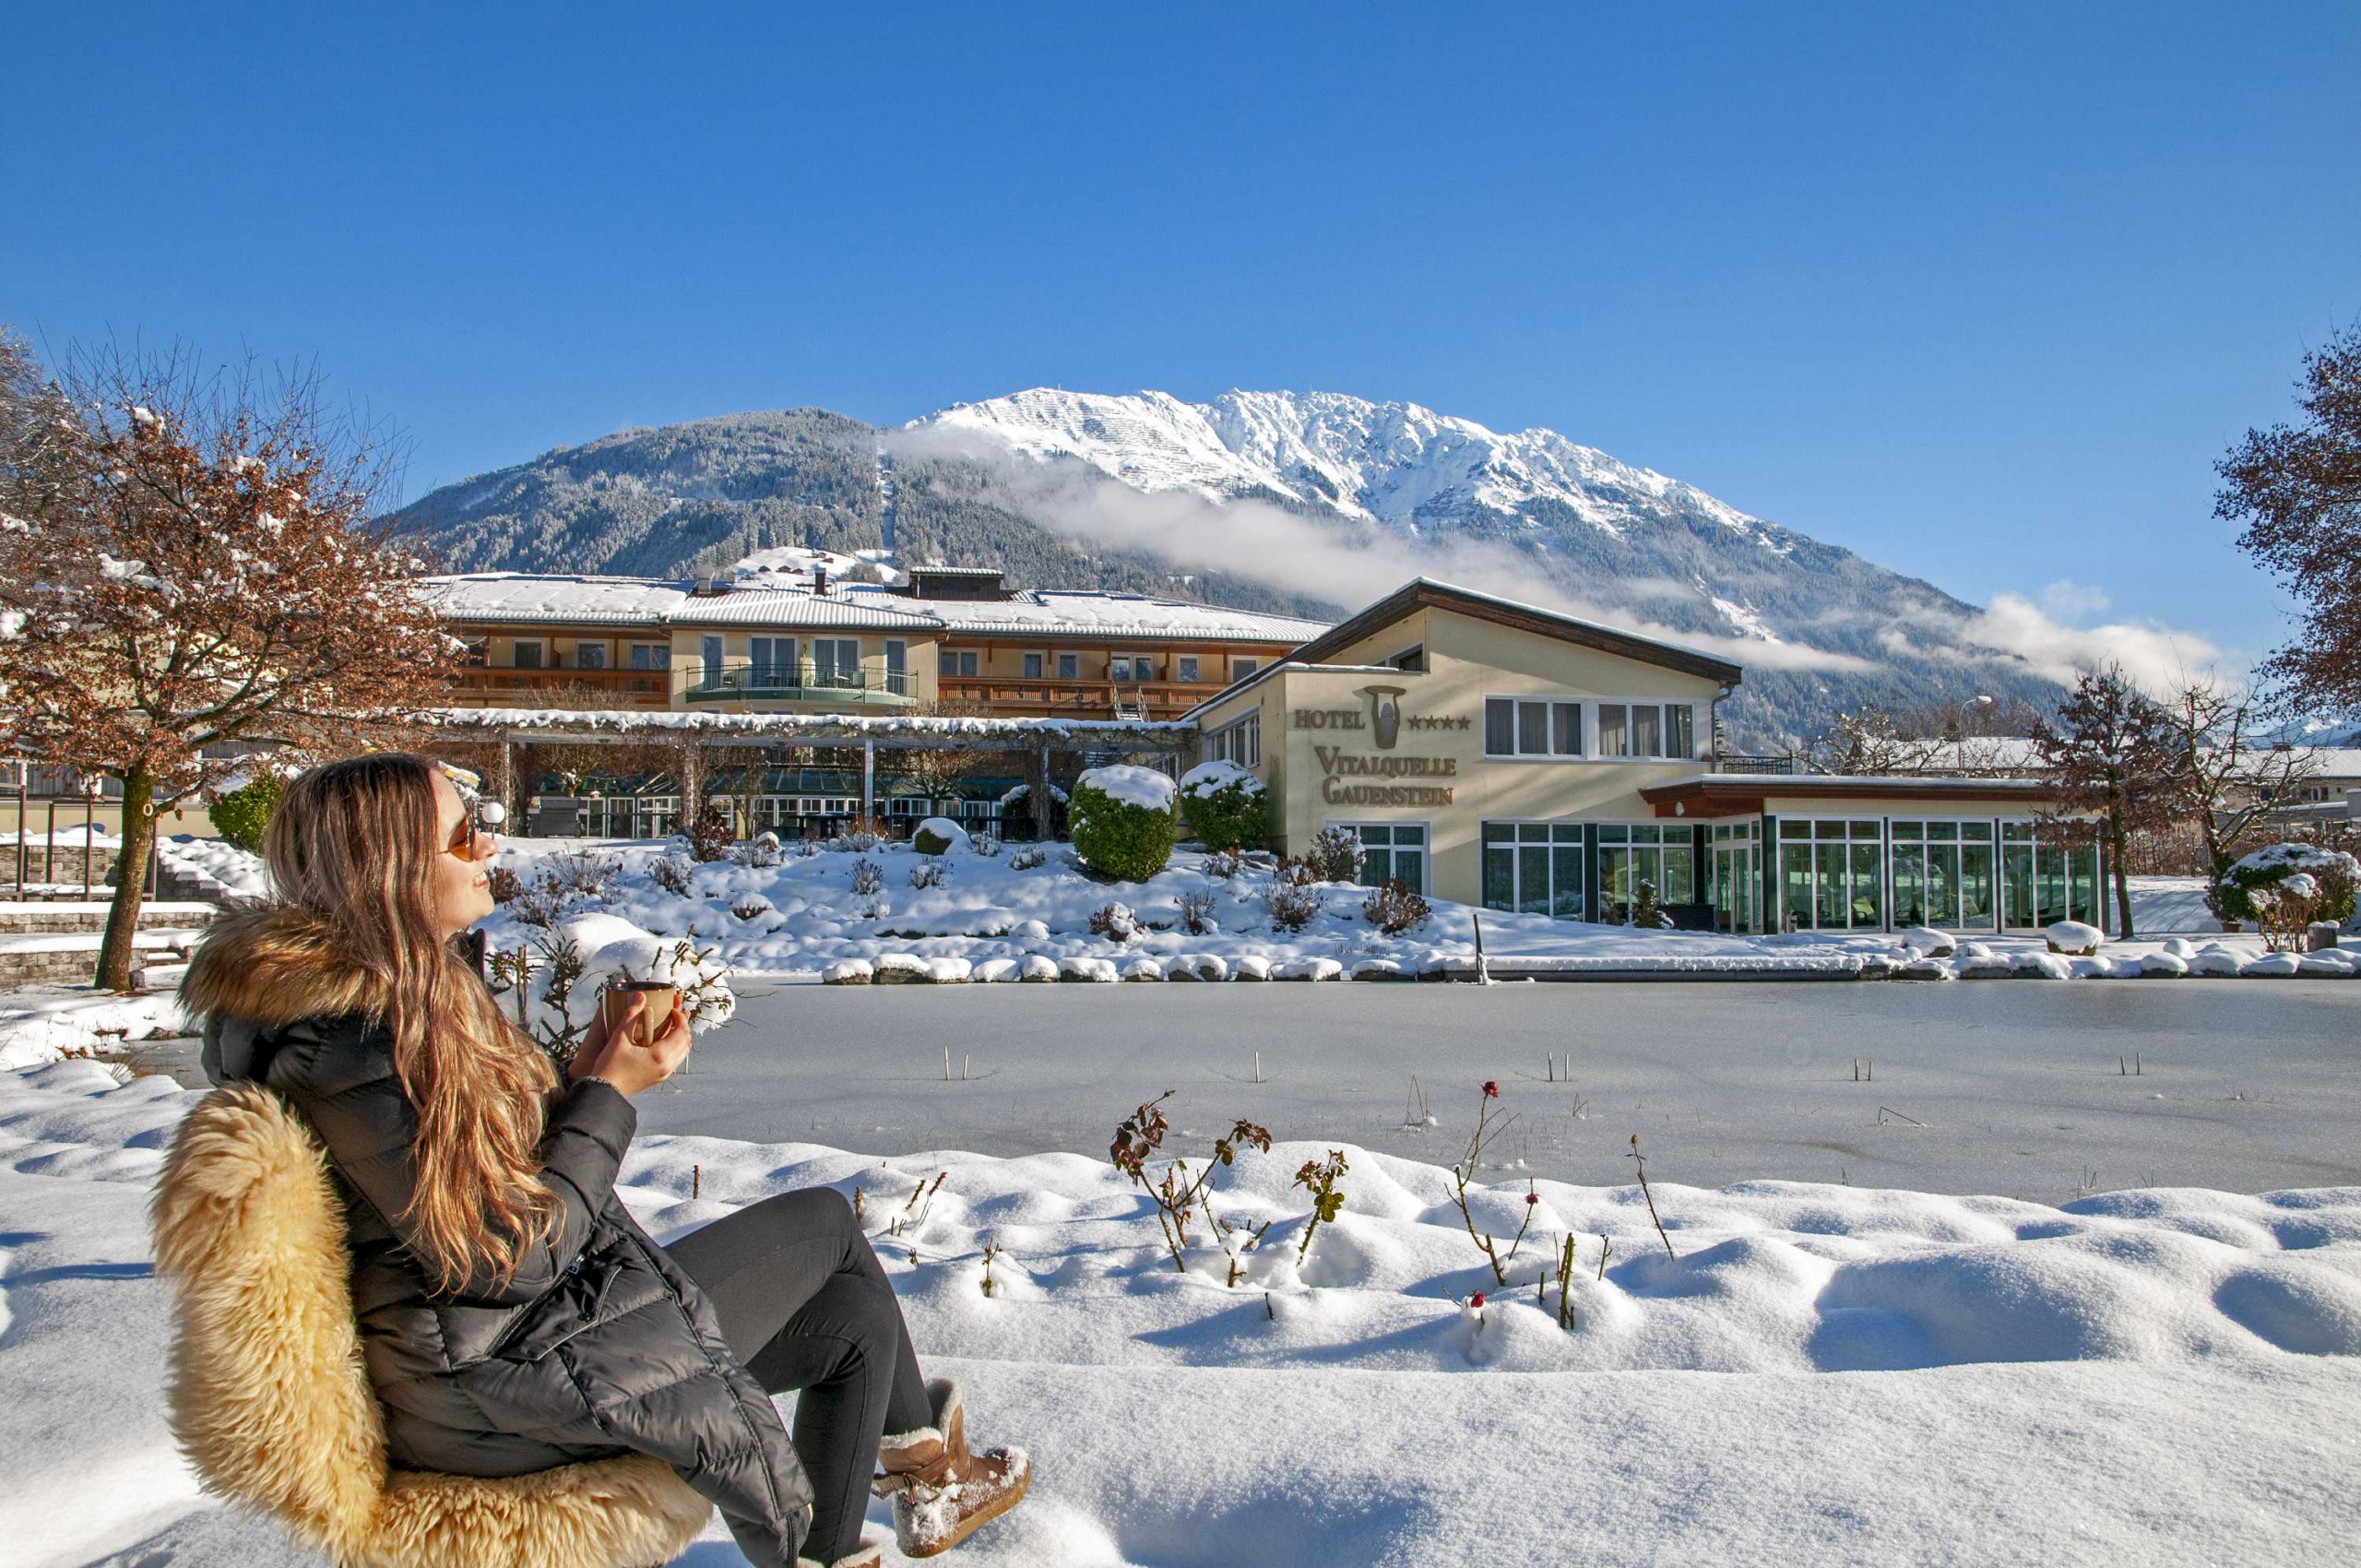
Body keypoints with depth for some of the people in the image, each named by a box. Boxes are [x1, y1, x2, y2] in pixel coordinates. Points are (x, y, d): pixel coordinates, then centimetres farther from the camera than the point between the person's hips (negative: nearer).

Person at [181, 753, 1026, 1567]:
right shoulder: (362, 1046, -26)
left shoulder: (401, 996, 5)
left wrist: (580, 1078, -3)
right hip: (498, 1388, -9)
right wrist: (608, 1095, -16)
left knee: (856, 1315, 9)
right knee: (826, 1222, 2)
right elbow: (511, 1258, -25)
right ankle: (920, 1436, 26)